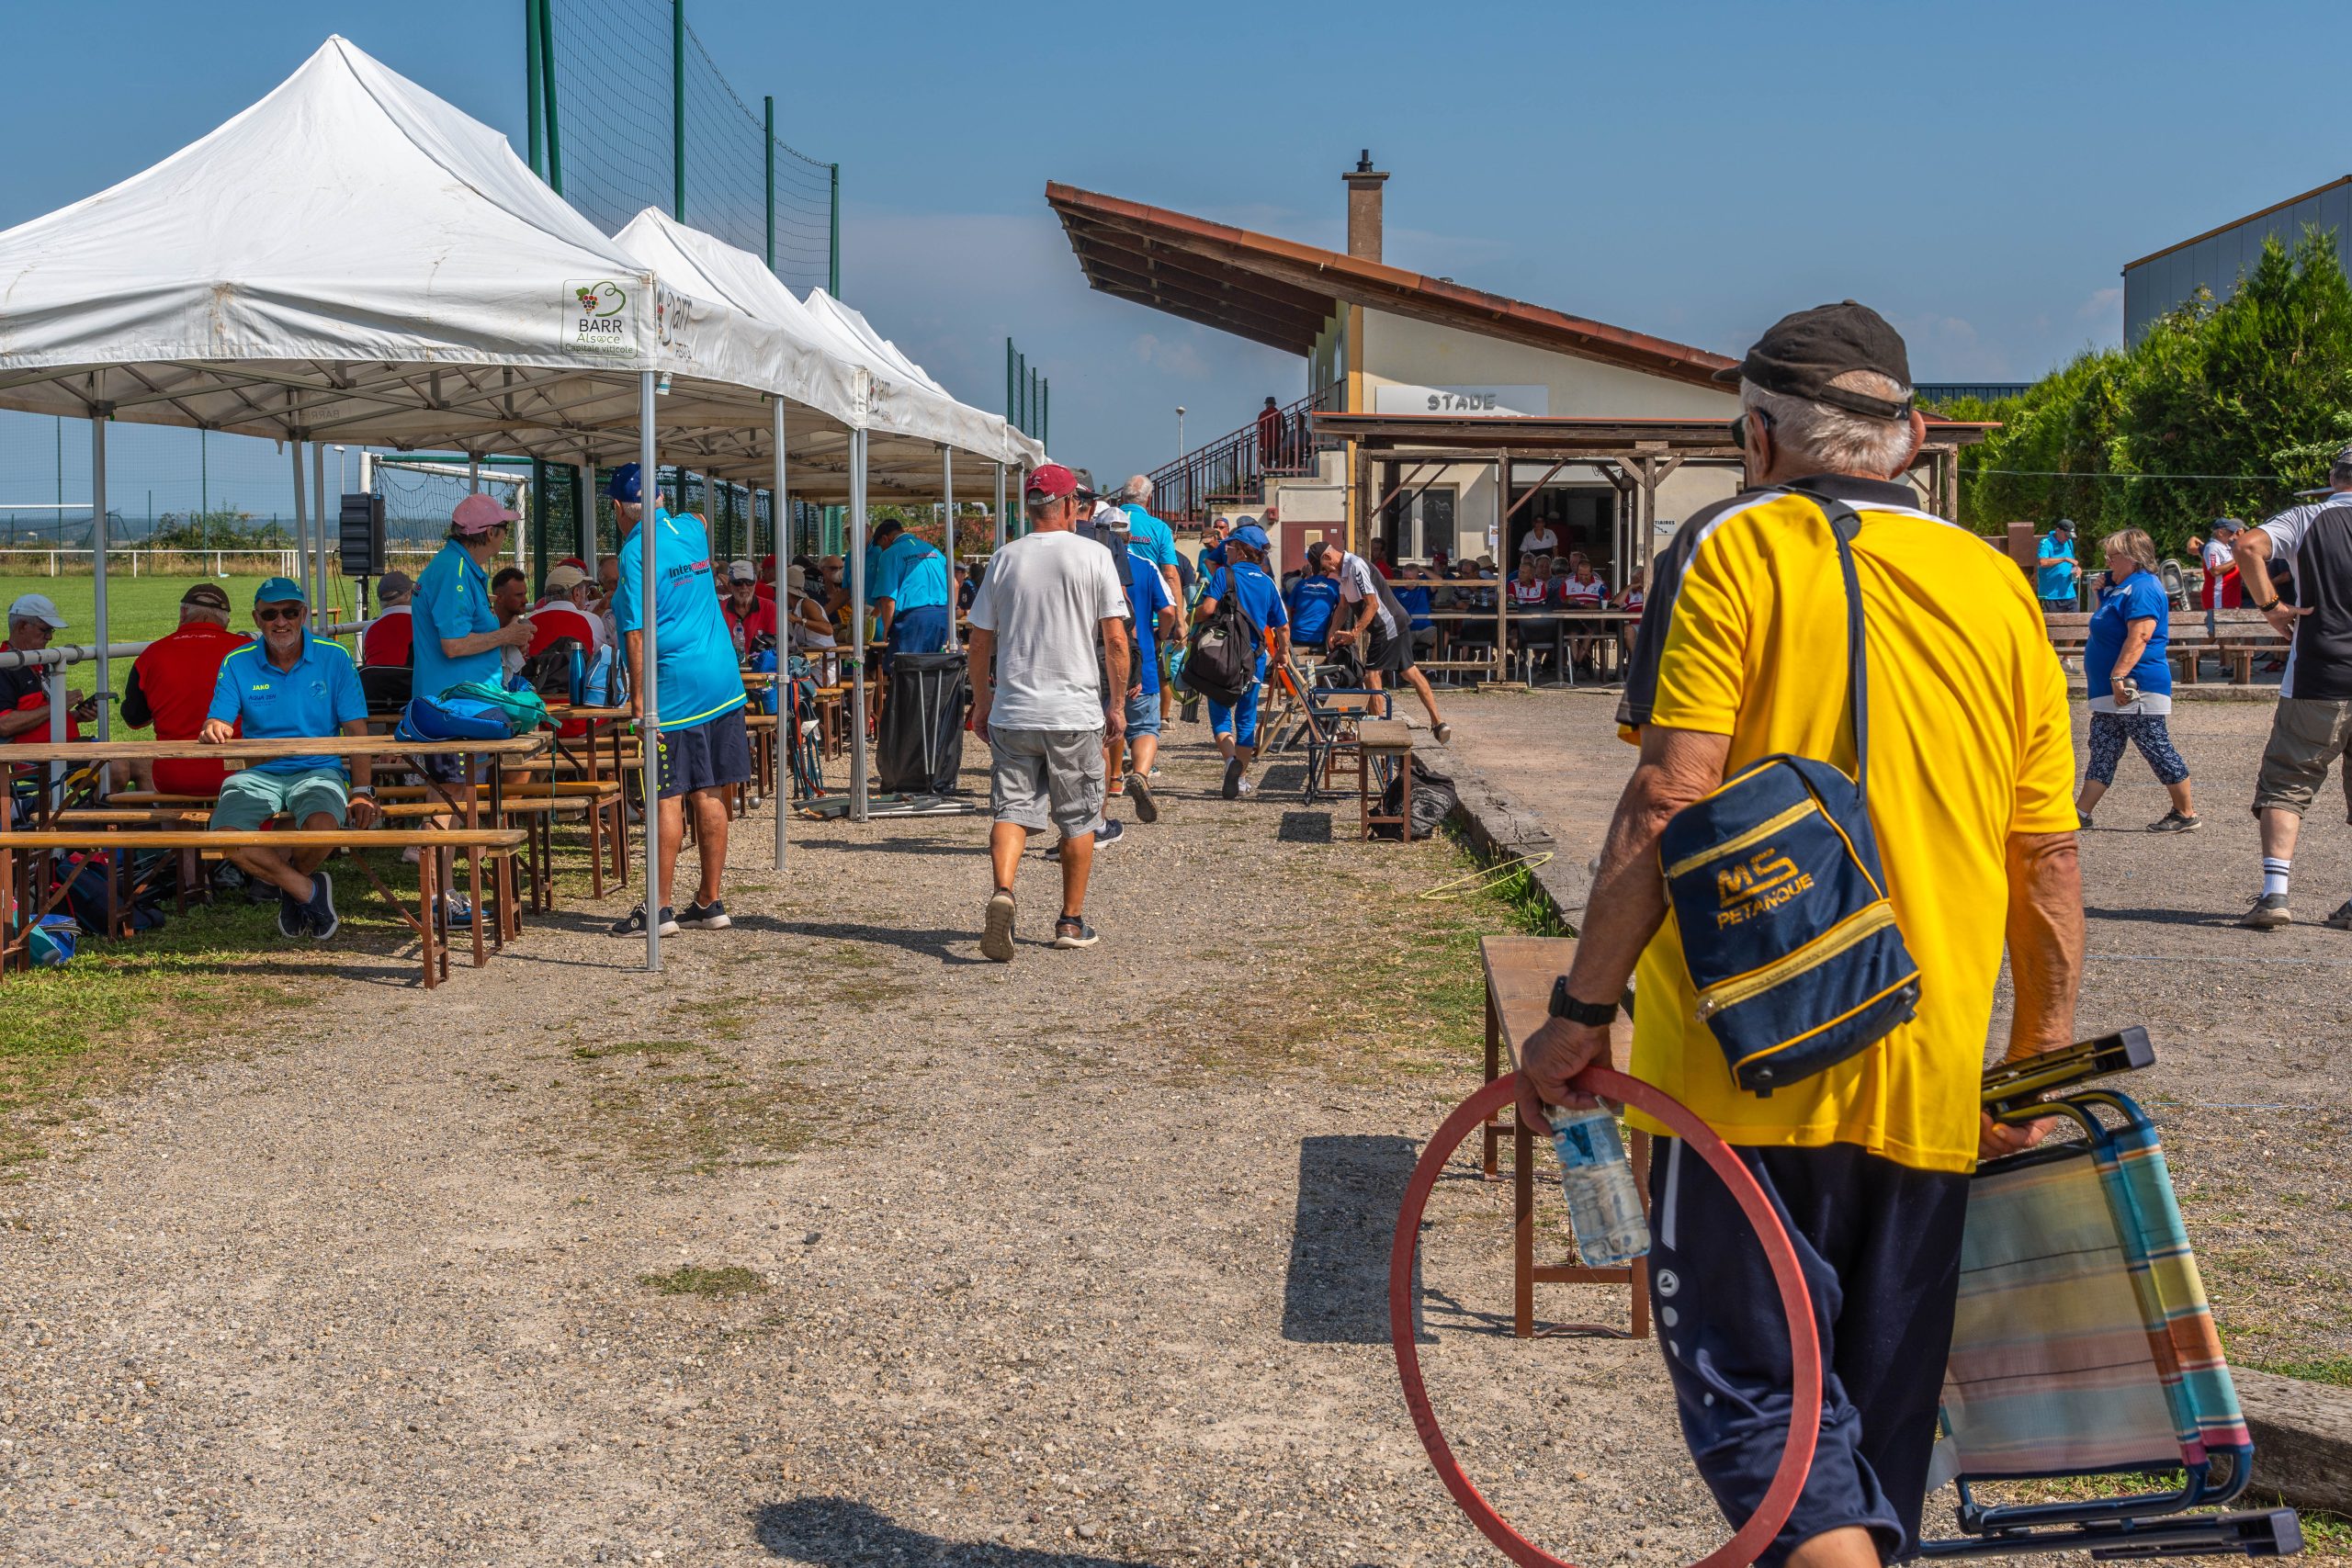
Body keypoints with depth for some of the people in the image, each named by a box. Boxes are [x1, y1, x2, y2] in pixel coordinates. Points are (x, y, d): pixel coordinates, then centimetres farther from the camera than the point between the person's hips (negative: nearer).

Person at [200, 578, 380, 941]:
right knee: (227, 834, -29)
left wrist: (362, 792, -13)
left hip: (319, 770, -1)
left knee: (322, 826, -34)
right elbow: (217, 726, -2)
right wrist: (214, 731, -29)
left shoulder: (334, 658, 2)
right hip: (257, 772, 1)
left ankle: (290, 887, 3)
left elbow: (357, 733, 0)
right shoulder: (237, 663, 6)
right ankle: (309, 891, -8)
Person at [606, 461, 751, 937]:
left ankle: (660, 908, 0)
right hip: (723, 682, 7)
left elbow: (638, 632, -15)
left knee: (668, 798, -3)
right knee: (709, 795, 9)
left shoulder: (637, 551, -11)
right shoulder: (691, 529, 9)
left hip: (675, 687, -7)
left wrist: (638, 695, -12)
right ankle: (711, 902, 13)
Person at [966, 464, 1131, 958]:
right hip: (1075, 712, -2)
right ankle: (1071, 922, 16)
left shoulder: (1005, 558, 6)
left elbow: (980, 641, 8)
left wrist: (981, 704, 18)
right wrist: (1117, 705, 4)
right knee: (1078, 819, 10)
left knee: (1011, 809, 2)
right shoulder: (1093, 555, -2)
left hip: (1011, 712, 2)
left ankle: (1002, 892, -23)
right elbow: (1115, 638, -5)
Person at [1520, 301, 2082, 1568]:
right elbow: (2049, 859, 7)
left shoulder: (1735, 548, -4)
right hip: (1929, 1083, 5)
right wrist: (2042, 1063, 15)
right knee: (1879, 1414, 17)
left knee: (1754, 1390, 2)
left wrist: (1584, 1010, -9)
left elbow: (1669, 802, -14)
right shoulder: (1996, 584, 9)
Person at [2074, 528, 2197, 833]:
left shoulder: (2143, 588, -15)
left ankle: (2187, 815, 6)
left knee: (2156, 749, -3)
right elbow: (2104, 627, 32)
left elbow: (2139, 636, -25)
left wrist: (2119, 676, -30)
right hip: (2114, 692, 11)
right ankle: (2081, 813, 8)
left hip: (2135, 689, -11)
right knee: (2102, 750, 8)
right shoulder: (2121, 587, 18)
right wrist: (2101, 590, 18)